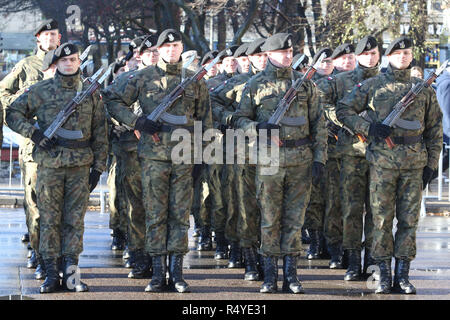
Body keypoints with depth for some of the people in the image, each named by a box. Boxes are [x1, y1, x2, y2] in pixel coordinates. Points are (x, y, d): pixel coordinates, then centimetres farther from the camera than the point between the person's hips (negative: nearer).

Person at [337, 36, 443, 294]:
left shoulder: (424, 89, 10)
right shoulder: (373, 85, 5)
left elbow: (435, 128, 12)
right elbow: (344, 110, 7)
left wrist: (431, 164, 5)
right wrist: (368, 128, -8)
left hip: (414, 161, 2)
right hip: (383, 159, -2)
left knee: (409, 219, 2)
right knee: (382, 218, 0)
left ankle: (403, 276, 8)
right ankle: (384, 275, 6)